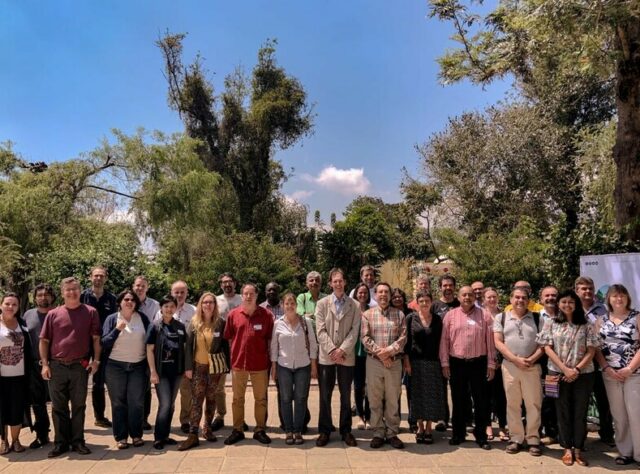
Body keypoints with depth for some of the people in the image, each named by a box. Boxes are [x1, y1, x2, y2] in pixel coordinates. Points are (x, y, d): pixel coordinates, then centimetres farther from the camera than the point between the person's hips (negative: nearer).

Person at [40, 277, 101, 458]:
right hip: (57, 366, 1)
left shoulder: (90, 312, 1)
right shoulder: (53, 314, 3)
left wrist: (96, 360, -6)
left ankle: (78, 441, 19)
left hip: (80, 366, -1)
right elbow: (44, 340, 5)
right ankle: (61, 442, 19)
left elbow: (96, 338, 1)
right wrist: (45, 364, -2)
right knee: (59, 406, 9)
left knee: (79, 406, 9)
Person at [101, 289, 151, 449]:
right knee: (118, 403, 5)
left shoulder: (142, 318, 2)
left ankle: (136, 435, 14)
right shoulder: (112, 319, 0)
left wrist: (149, 365, 1)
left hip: (138, 366, 1)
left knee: (137, 402, 2)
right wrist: (117, 329, -20)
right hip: (116, 367, 0)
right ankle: (121, 437, 13)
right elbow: (104, 343, -5)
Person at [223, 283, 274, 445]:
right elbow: (228, 337, 8)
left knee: (260, 399, 8)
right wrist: (235, 354, 6)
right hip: (238, 362, 1)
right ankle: (237, 430, 22)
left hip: (260, 363, -1)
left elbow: (270, 339, 3)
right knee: (237, 399, 11)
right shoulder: (233, 314, 0)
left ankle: (260, 430, 20)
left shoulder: (266, 315, -3)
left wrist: (269, 357, 1)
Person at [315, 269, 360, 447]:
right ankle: (324, 431, 18)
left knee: (346, 396, 9)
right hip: (326, 357, 0)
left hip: (347, 357, 0)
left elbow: (354, 331, -2)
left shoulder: (354, 305, 4)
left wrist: (342, 350, -13)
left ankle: (346, 431, 21)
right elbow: (321, 331, -3)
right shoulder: (322, 303, 4)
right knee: (325, 396, 6)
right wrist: (332, 350, -13)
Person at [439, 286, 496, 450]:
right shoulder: (450, 315, 4)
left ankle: (481, 436, 18)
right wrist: (445, 363, -1)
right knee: (458, 400, 10)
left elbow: (490, 341, 2)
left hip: (478, 363, 0)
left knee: (480, 400, 5)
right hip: (456, 363, 1)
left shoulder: (484, 315, 2)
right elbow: (444, 340, 3)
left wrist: (491, 364, -1)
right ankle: (458, 433, 22)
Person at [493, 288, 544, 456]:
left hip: (532, 366, 0)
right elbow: (498, 342, -2)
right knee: (513, 404, 7)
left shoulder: (537, 318, 6)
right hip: (509, 366, 0)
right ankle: (516, 438, 17)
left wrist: (532, 359, -13)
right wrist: (516, 359, -13)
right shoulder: (501, 318, 5)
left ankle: (533, 439, 14)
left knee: (533, 403, 2)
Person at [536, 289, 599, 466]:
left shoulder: (586, 325, 3)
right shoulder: (551, 324, 3)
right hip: (559, 374, 0)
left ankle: (578, 450, 14)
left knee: (580, 412, 5)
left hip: (583, 375, 0)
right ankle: (567, 449, 16)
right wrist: (565, 368, -13)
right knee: (563, 412, 6)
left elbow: (591, 351, -1)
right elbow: (547, 348, -3)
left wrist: (577, 369, -12)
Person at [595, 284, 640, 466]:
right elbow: (596, 347, 5)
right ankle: (625, 452, 18)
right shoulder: (602, 320, 8)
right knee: (618, 414, 8)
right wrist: (607, 369, -7)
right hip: (610, 374, 3)